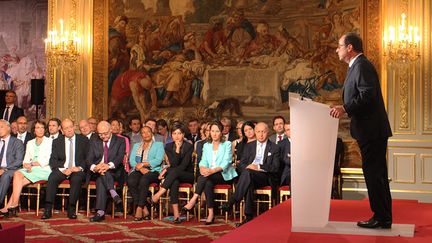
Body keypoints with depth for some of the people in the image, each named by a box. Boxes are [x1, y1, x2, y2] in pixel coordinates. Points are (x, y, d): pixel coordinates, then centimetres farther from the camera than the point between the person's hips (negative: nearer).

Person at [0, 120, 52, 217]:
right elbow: (26, 160, 14)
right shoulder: (30, 143, 23)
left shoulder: (49, 142, 7)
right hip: (31, 170, 5)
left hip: (44, 170, -5)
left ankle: (9, 206, -25)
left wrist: (32, 164, -15)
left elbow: (47, 160, -5)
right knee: (17, 174, -27)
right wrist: (26, 165, -10)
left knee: (17, 175, -25)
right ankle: (13, 205, -29)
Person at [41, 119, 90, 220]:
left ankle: (71, 209, -28)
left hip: (78, 170, -2)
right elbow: (53, 160, 5)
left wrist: (80, 167, -13)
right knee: (52, 178, -29)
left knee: (76, 179, -35)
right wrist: (63, 169, -13)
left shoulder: (83, 140, 9)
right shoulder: (57, 142, 13)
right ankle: (48, 209, -27)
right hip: (62, 169, 2)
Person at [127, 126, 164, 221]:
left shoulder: (158, 145, 17)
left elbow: (158, 160, -1)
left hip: (153, 171, -3)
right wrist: (140, 168, -9)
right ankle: (144, 210, -32)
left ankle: (139, 209, -35)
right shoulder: (136, 146, 28)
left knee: (143, 180, -38)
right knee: (131, 181, -32)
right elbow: (131, 160, 11)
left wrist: (143, 164, -13)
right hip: (138, 171, 3)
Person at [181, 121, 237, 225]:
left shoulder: (227, 144, 5)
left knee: (204, 177, -33)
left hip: (224, 175, -3)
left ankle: (193, 200, -32)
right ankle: (211, 213, -34)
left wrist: (213, 170, -25)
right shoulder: (206, 145, 19)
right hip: (210, 175, 3)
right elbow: (203, 161, 6)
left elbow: (226, 162, -9)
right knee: (208, 183, -33)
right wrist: (202, 168, -20)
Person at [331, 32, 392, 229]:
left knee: (374, 174, -6)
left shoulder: (362, 66, -13)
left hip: (372, 131, -11)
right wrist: (343, 109, 14)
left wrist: (345, 108, -24)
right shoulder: (357, 66, 19)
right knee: (375, 174, 14)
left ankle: (382, 218, 0)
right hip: (370, 131, 11)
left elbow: (368, 95, -24)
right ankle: (382, 217, 21)